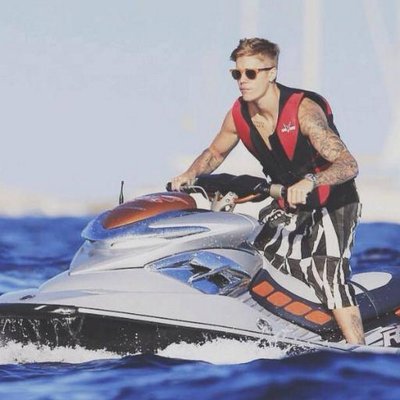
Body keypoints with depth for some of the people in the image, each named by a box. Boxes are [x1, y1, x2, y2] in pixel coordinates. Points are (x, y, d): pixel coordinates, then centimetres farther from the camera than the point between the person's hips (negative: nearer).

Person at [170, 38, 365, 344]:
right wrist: (191, 174, -5)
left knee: (329, 278, -23)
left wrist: (310, 181, -50)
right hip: (289, 207, 7)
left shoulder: (303, 109, -25)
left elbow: (349, 165, -32)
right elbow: (215, 152, 16)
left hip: (333, 204, -7)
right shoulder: (239, 114, -5)